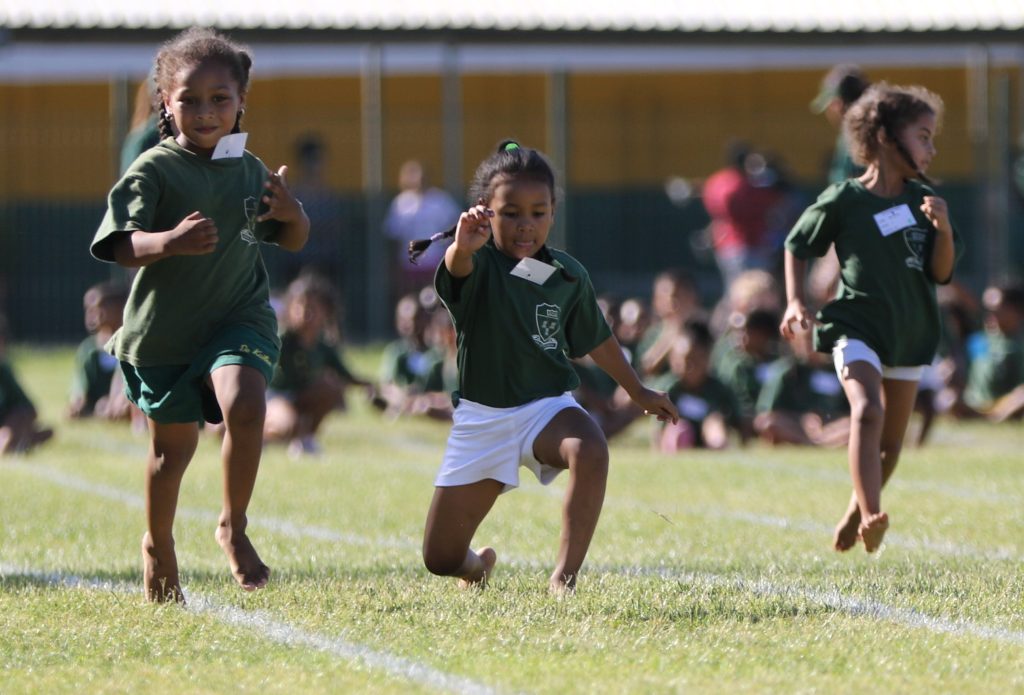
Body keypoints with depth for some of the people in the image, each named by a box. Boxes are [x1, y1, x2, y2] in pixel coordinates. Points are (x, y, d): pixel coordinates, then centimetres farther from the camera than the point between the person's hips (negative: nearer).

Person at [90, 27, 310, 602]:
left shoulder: (251, 171, 6)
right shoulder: (154, 170, -8)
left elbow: (293, 241, 18)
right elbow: (121, 246, -18)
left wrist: (292, 215, -6)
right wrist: (170, 242, -38)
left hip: (239, 320, 2)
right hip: (164, 330, -2)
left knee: (245, 405, -25)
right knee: (174, 444, 10)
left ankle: (235, 527, -7)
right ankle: (159, 546, 36)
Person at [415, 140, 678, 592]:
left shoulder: (568, 275, 0)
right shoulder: (479, 264, -12)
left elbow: (595, 339, 19)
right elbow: (458, 267, -39)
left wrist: (638, 392, 30)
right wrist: (463, 246, -64)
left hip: (547, 405, 1)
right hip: (482, 415, -1)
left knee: (590, 451, -37)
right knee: (441, 559, 2)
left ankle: (564, 577, -29)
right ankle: (480, 565, 41)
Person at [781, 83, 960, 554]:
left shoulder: (923, 200, 2)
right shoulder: (843, 201, -9)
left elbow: (942, 272, 1)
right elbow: (797, 247, 5)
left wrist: (943, 228, -16)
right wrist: (795, 302, -6)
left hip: (911, 332, 5)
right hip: (858, 325, -5)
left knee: (891, 441, 11)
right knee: (868, 412, -27)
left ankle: (856, 513, 35)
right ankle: (873, 519, -37)